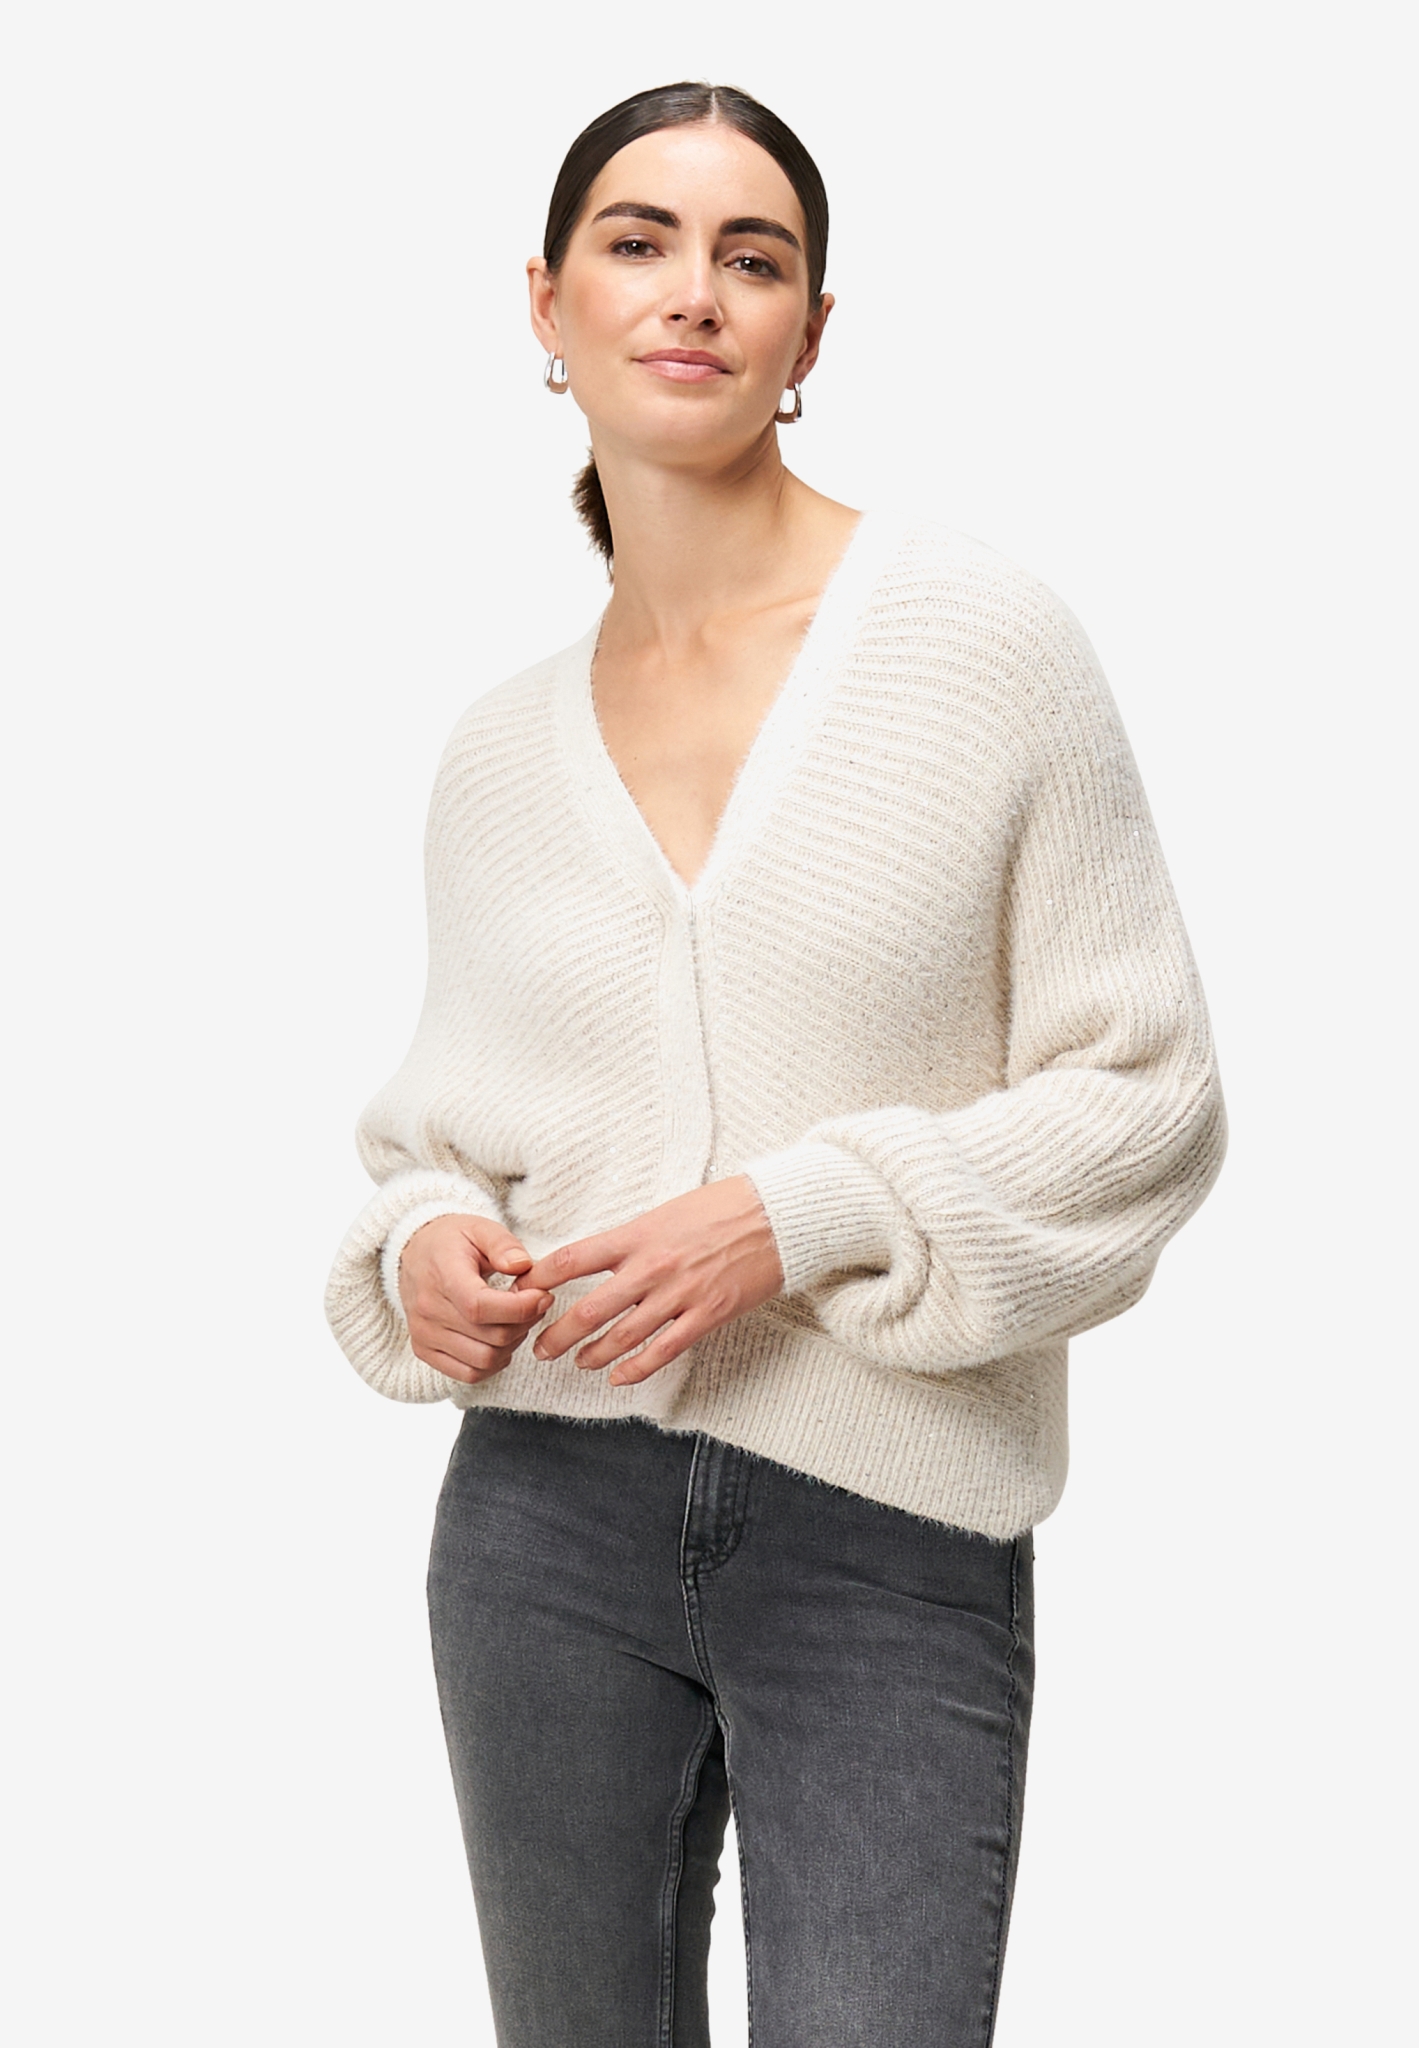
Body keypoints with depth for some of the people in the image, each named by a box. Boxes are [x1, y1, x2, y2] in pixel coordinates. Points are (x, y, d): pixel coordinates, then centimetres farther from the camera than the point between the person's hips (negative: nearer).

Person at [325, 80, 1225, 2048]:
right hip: (552, 1519, 4)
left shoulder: (986, 642, -5)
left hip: (893, 1537, -3)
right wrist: (424, 1255, -5)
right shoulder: (502, 745, 7)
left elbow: (1148, 1094, -4)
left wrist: (805, 1219, -16)